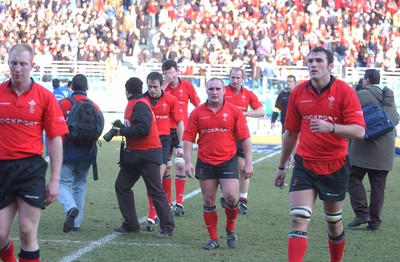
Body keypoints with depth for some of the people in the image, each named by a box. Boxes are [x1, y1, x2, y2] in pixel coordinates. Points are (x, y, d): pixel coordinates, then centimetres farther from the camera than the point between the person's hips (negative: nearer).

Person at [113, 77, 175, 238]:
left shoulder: (140, 105, -16)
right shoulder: (133, 104, 14)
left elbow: (143, 128, -26)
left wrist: (123, 131, -17)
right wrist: (122, 130, 3)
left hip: (148, 154, -10)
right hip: (134, 154, 11)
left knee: (156, 191, -6)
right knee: (121, 186, 10)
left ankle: (167, 227, -1)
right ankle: (131, 224, 15)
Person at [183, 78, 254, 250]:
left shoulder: (234, 111, 0)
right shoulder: (197, 113, 3)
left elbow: (245, 138, 1)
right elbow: (188, 139, 3)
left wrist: (248, 163, -3)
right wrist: (188, 162, -6)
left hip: (228, 161, -1)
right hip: (205, 163, 2)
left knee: (231, 197, -13)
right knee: (208, 202, 5)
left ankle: (230, 229, 14)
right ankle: (213, 239, 17)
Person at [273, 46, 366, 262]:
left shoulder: (344, 91, -9)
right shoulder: (298, 93, 1)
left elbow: (359, 131, -18)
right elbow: (291, 133, 13)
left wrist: (330, 127, -33)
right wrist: (281, 167, 18)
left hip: (335, 167, -2)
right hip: (304, 165, 2)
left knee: (334, 222, 12)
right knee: (298, 219, -11)